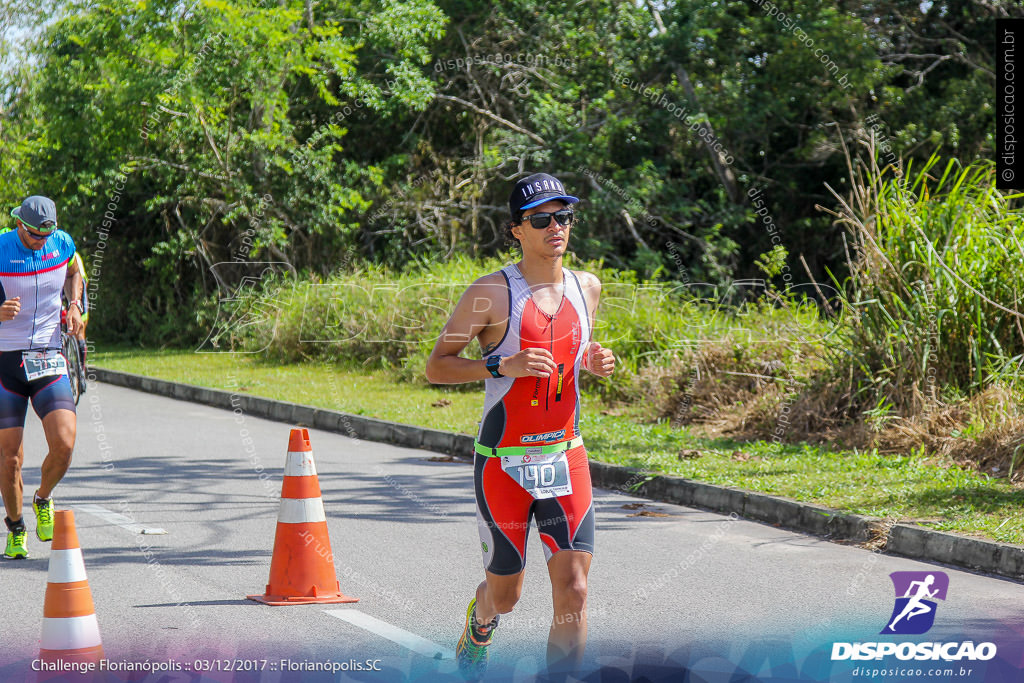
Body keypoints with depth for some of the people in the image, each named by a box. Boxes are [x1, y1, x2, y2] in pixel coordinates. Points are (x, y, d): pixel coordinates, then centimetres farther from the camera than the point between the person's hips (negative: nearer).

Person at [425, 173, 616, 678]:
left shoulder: (587, 288, 6)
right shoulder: (491, 294, -10)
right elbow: (436, 367, -8)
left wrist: (595, 362, 2)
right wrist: (501, 365, -22)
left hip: (566, 457, 4)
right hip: (503, 462, -4)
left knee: (574, 591, -8)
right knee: (504, 595, 9)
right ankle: (479, 629, 45)